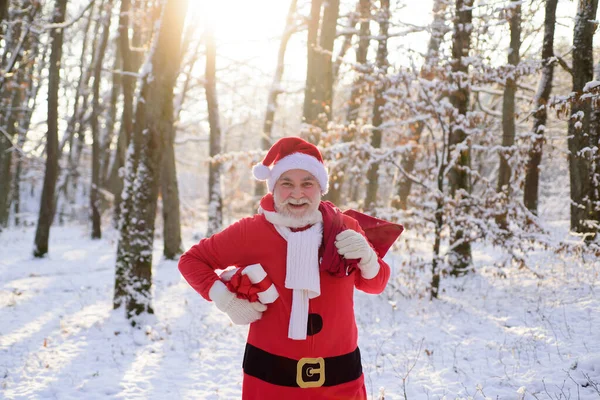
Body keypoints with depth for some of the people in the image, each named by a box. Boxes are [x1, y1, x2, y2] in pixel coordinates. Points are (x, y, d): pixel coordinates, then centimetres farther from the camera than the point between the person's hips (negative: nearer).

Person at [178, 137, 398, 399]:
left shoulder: (345, 228, -2)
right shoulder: (251, 231, -8)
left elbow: (375, 285, 11)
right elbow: (191, 260, 5)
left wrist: (366, 257, -10)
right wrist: (226, 300, -9)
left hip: (339, 374, 2)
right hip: (270, 373, -2)